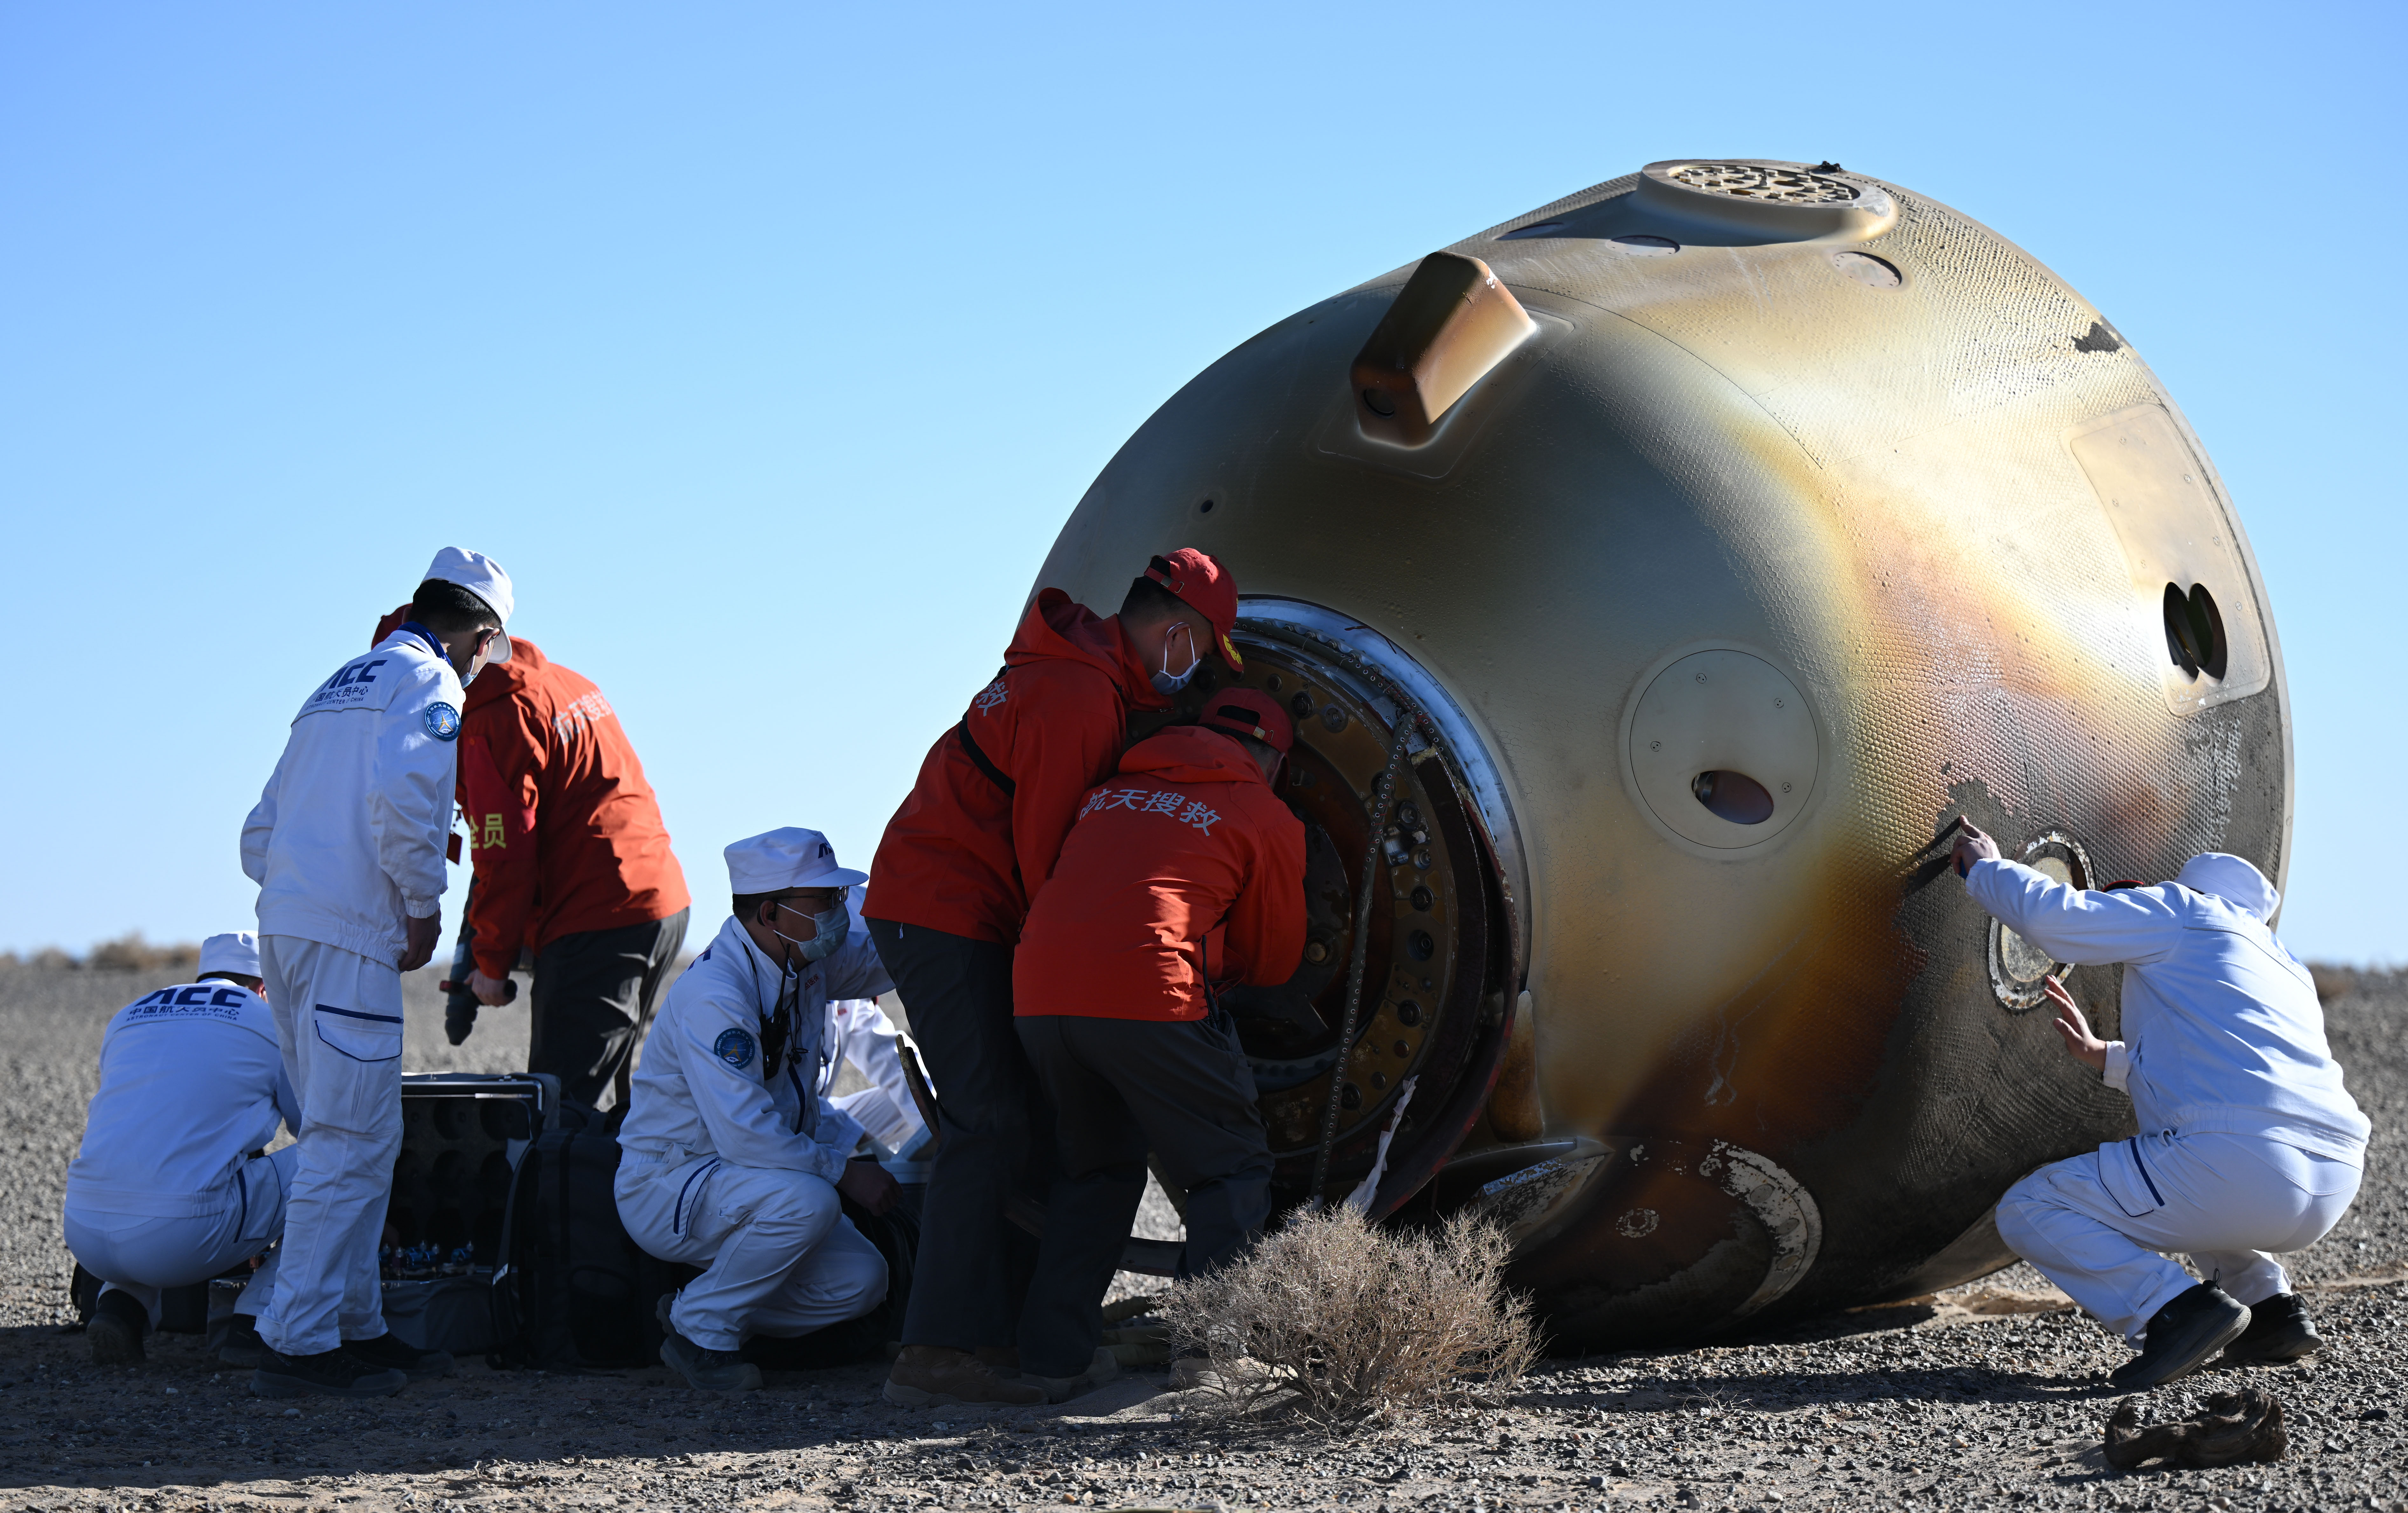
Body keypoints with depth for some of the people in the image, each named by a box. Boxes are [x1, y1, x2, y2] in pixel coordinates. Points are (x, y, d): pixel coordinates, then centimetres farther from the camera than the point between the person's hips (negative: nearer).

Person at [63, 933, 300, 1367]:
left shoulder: (128, 1018, 25)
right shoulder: (273, 1022, 12)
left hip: (86, 1236, 5)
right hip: (180, 1241, -5)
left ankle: (120, 1307, 13)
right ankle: (257, 1324, 9)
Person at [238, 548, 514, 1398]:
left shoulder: (339, 688, 24)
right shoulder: (431, 685, -3)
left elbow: (261, 835, 24)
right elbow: (401, 796, -21)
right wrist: (424, 906, -10)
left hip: (284, 928, 9)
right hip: (349, 942, -9)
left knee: (359, 1139, 15)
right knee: (350, 1144, -7)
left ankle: (355, 1327, 19)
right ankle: (298, 1344, -9)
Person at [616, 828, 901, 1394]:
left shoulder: (805, 961, 0)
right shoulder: (713, 996, -27)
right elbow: (745, 1135, -32)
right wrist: (845, 1171, -23)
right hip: (665, 1188, -8)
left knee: (860, 1280, -8)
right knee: (807, 1201, -34)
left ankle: (707, 1312, 9)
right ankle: (699, 1331, -14)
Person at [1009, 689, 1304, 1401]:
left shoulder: (1113, 788, 27)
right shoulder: (1266, 818, 13)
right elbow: (1273, 960, 20)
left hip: (1039, 992, 6)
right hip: (1146, 994, -5)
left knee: (1096, 1166, 23)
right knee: (1233, 1168, 9)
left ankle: (1055, 1354, 15)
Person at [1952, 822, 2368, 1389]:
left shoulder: (2185, 913, 9)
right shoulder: (2285, 969, 32)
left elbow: (2051, 913, 0)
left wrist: (1984, 868, 18)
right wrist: (2102, 1056, 43)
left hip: (2237, 1164, -8)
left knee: (2027, 1213, 4)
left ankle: (2175, 1305, -14)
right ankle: (2273, 1307, 20)